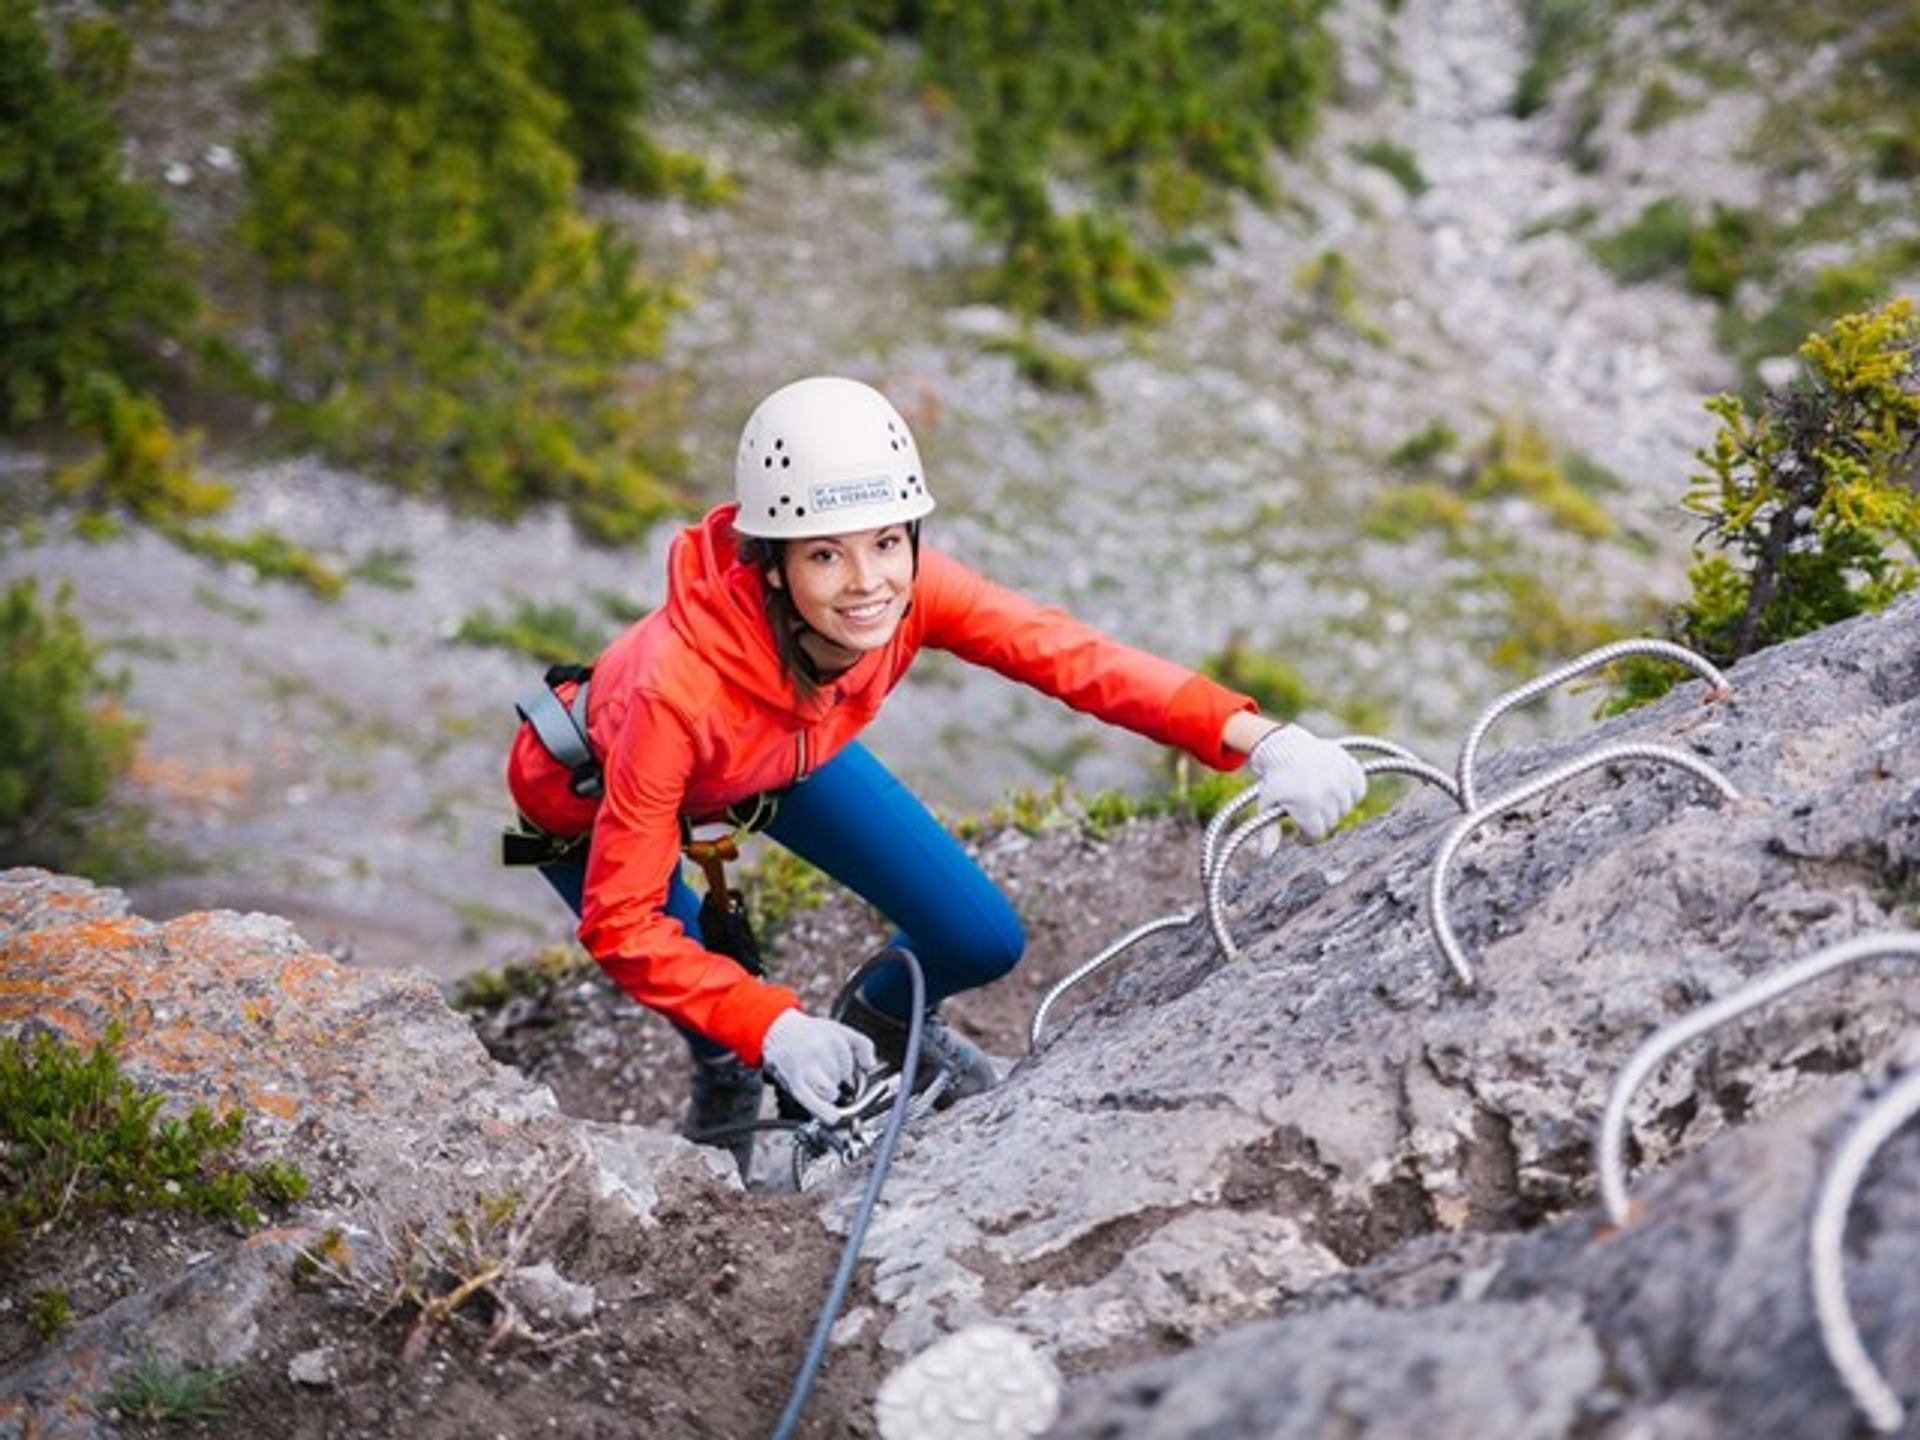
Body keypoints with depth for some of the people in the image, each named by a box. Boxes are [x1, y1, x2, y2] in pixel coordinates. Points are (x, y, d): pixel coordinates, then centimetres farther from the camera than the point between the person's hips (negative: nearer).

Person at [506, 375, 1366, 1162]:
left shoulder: (911, 591, -33)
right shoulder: (678, 686, -44)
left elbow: (1076, 658, -36)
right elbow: (619, 924, -37)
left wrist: (1257, 739, -48)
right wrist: (772, 1026, -44)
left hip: (787, 758, 4)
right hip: (594, 796, -4)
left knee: (983, 944, -6)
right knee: (730, 1027, -22)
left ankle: (882, 1029, 30)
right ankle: (725, 1075, 17)